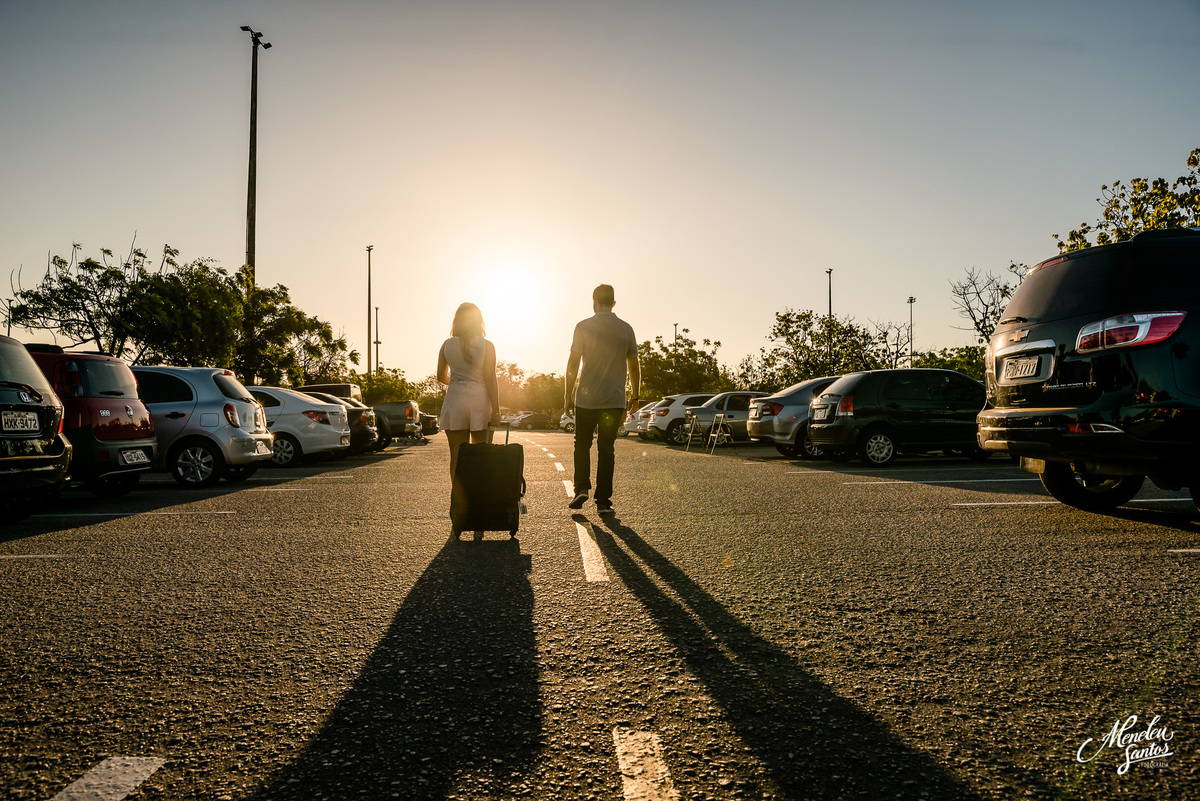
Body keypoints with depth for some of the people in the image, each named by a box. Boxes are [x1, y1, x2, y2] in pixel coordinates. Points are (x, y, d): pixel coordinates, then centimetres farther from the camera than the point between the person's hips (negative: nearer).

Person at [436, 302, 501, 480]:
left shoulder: (447, 345, 2)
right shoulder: (486, 346, -5)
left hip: (454, 400, 1)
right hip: (479, 400, -1)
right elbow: (490, 380, -8)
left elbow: (441, 376, 11)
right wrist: (495, 410, -7)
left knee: (457, 455, 4)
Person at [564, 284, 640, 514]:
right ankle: (603, 501, 6)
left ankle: (581, 488, 2)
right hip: (615, 400, 2)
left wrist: (568, 393, 4)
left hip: (586, 399, -1)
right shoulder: (626, 329, 4)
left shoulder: (584, 327, -3)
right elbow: (634, 367, 8)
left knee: (582, 445, 15)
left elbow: (573, 363, -4)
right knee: (606, 449, 7)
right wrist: (635, 396, 17)